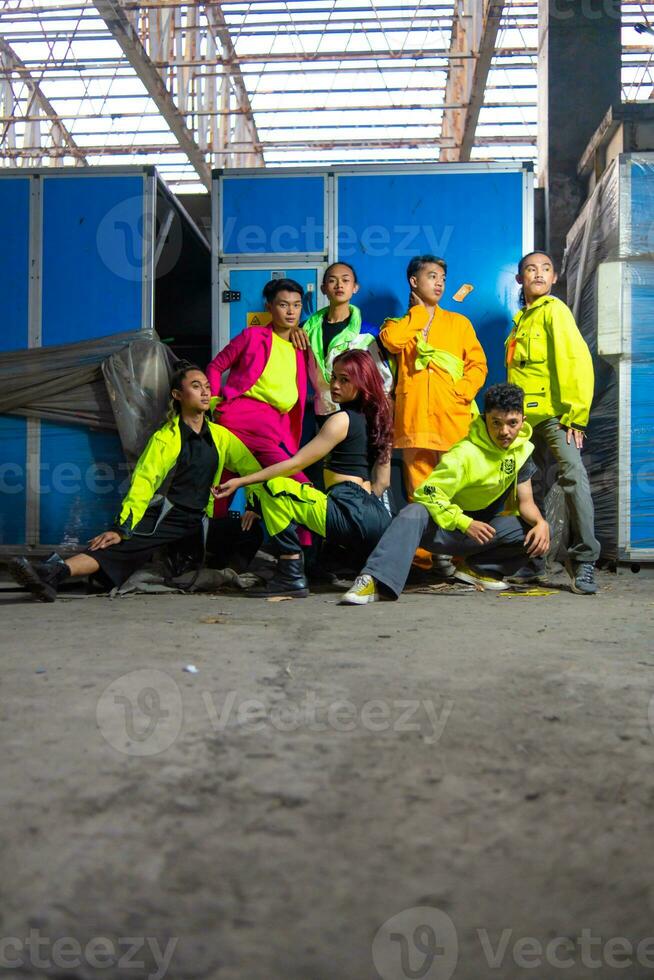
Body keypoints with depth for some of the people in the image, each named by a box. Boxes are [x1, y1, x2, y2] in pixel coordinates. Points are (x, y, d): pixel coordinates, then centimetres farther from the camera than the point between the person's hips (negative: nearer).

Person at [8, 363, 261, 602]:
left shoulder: (221, 436, 9)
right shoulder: (166, 437, -2)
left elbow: (253, 469, 17)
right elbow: (143, 482, -12)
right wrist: (122, 528, -24)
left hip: (200, 522, 4)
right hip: (167, 518, -4)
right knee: (127, 545, -30)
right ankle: (55, 572, -50)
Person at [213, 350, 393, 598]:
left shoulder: (342, 419, -8)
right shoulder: (374, 419, 16)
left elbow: (295, 464, -9)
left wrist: (241, 481, -7)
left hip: (352, 516, -10)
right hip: (378, 518, 10)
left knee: (271, 487, -15)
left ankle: (292, 575, -17)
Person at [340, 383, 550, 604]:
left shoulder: (521, 450, -3)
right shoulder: (466, 453, -20)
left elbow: (526, 502, 0)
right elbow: (428, 493, -25)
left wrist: (541, 523, -22)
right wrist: (465, 524, -34)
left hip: (479, 527, 5)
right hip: (447, 526, -5)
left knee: (536, 532, -17)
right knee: (415, 514, -37)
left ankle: (476, 567, -2)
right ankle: (375, 582, -49)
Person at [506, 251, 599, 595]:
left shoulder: (554, 310, -3)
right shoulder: (522, 318, 18)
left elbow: (576, 359, -12)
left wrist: (576, 414, -18)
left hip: (553, 412, -7)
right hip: (524, 415, 7)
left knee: (573, 477, -20)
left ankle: (583, 562, -16)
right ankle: (532, 561, 21)